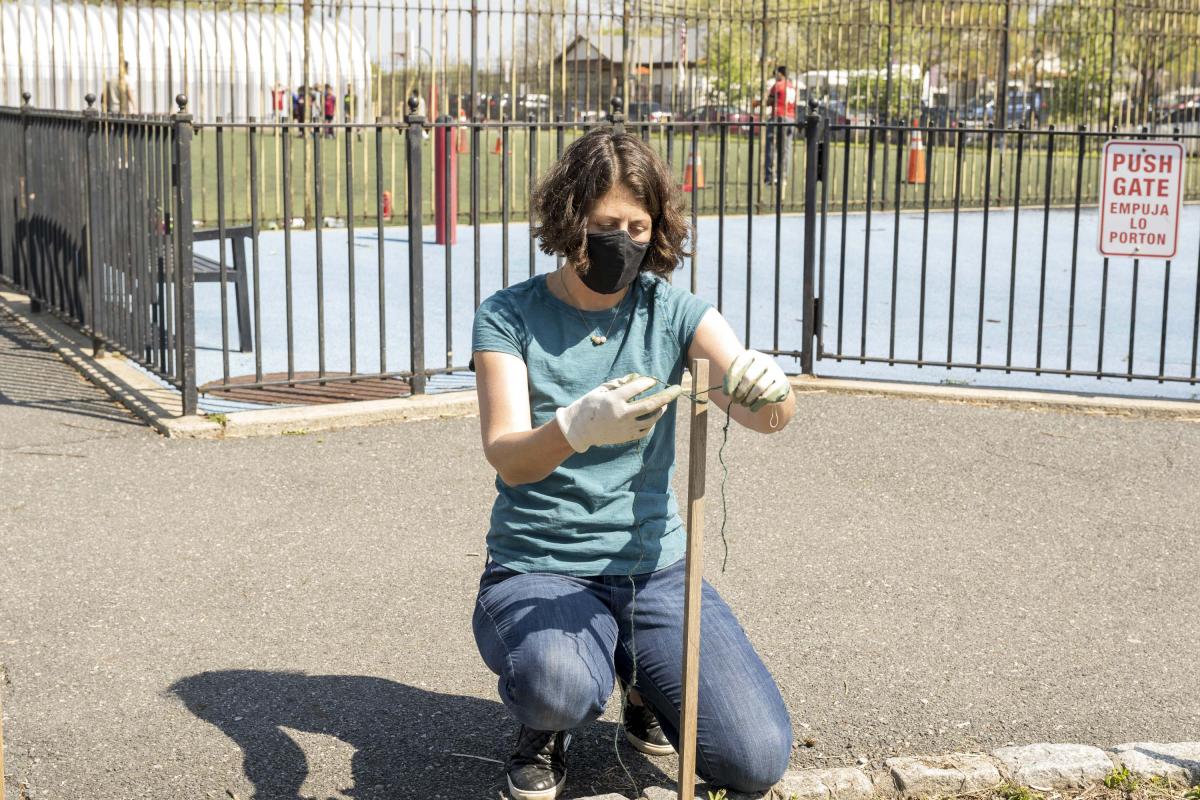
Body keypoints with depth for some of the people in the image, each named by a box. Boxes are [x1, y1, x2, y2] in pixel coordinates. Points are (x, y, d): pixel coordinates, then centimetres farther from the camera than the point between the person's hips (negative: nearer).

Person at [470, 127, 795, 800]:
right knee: (561, 688, -37)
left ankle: (640, 674, 19)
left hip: (655, 567, 3)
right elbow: (507, 456, -19)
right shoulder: (509, 317, -5)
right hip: (538, 571, -3)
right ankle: (545, 725, 3)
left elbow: (772, 413, -14)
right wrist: (578, 426, -42)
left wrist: (771, 387, -39)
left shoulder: (673, 312, 1)